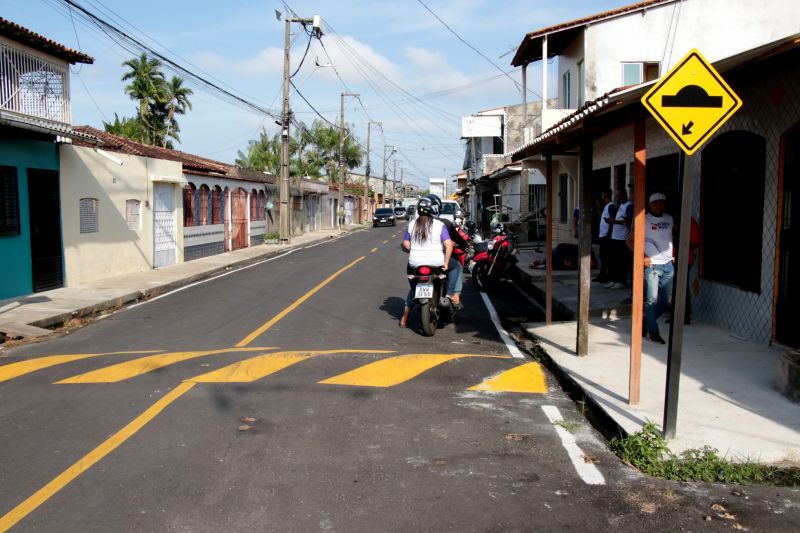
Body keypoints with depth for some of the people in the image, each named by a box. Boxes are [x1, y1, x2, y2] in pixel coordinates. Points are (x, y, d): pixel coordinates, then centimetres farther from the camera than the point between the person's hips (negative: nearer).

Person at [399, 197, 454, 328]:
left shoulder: (411, 225, 2)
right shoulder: (439, 225, -5)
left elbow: (406, 244, 4)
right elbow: (449, 244, -13)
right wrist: (446, 263, -8)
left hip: (415, 263, 3)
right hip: (436, 262, -3)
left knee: (413, 288, 23)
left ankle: (405, 318, 20)